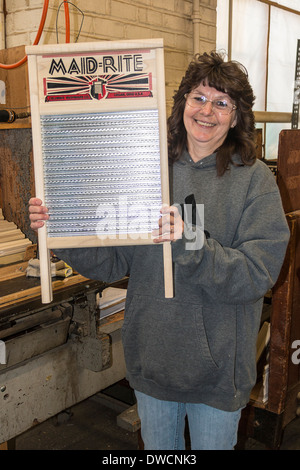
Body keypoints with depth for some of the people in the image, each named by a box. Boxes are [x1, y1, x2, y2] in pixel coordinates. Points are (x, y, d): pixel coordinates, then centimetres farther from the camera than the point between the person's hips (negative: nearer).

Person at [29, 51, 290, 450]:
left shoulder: (254, 179, -10)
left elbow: (257, 274, -19)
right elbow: (112, 262, -1)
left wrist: (191, 243, -33)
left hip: (217, 366, -2)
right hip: (151, 357, 3)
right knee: (157, 449, 25)